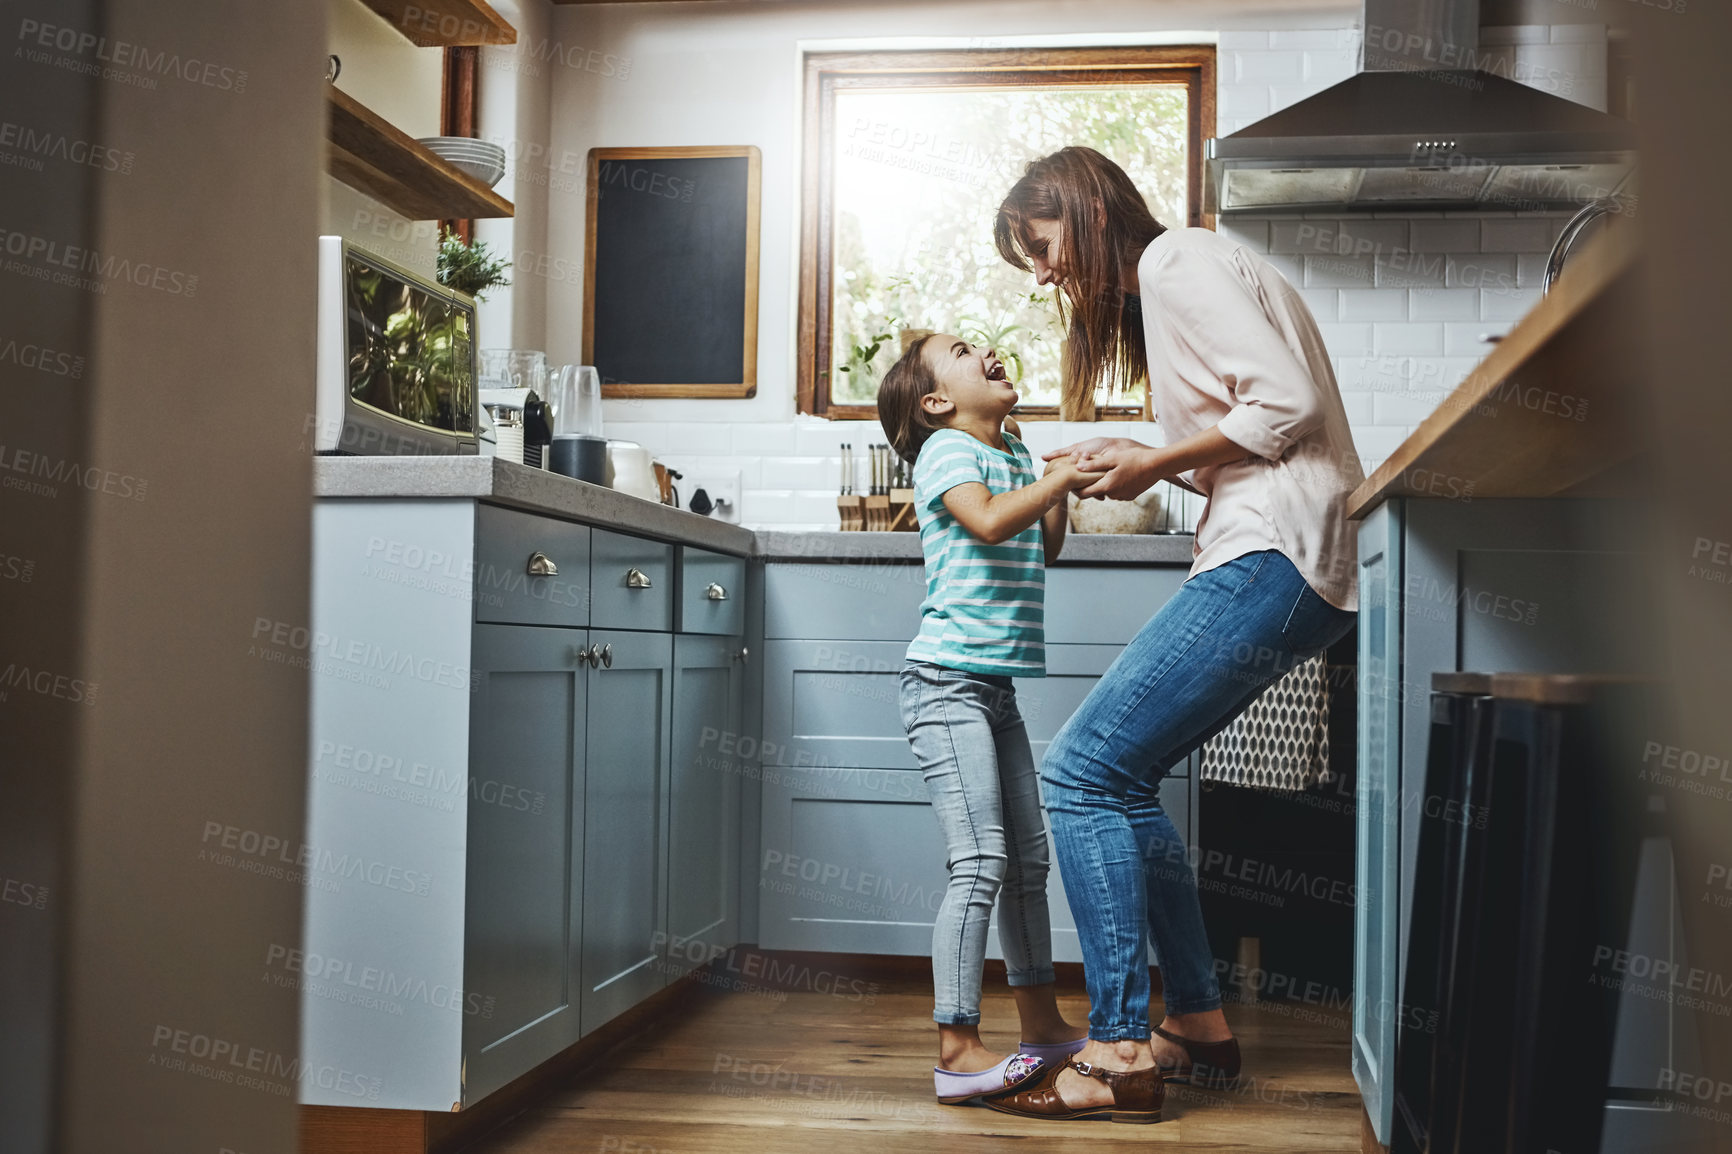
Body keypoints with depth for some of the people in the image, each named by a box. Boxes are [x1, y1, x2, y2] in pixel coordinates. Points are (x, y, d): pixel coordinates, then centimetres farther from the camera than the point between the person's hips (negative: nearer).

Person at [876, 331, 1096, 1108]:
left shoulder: (1015, 454, 17)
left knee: (1027, 857, 14)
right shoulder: (945, 449, -7)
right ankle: (957, 1051, -9)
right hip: (948, 683, -9)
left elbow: (1044, 550, 22)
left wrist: (1060, 488, 8)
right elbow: (988, 521, -25)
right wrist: (1063, 476, -20)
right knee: (981, 863, -13)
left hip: (996, 687, 9)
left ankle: (1041, 1022, 27)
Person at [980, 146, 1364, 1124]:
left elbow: (1287, 404, -17)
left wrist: (1159, 464, -7)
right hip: (1288, 565, 10)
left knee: (1081, 772, -11)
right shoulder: (1166, 281, 26)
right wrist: (1142, 462, 11)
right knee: (1120, 778, 11)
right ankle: (1201, 1026, 16)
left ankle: (1121, 1052, -6)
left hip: (1275, 559, -10)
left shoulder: (1175, 260, -5)